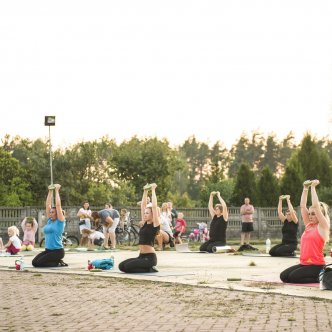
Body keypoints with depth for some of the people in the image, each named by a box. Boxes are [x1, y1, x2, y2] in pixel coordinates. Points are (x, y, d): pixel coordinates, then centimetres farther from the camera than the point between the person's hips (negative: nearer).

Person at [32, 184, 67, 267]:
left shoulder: (60, 222, -6)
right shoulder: (49, 221, 12)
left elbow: (58, 205, -12)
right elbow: (48, 205, 13)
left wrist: (56, 190, -7)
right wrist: (50, 191, 10)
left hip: (57, 251, -8)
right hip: (48, 250, 8)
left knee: (39, 263, -21)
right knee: (34, 262, -9)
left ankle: (59, 263, 0)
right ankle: (56, 261, 10)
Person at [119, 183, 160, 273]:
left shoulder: (155, 225, -6)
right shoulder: (144, 224, 13)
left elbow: (154, 206, -12)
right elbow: (143, 206, 16)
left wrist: (153, 190, -7)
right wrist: (145, 191, 15)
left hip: (150, 257, -8)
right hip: (141, 256, 8)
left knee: (128, 266, -24)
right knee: (122, 266, -6)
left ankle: (150, 269, -5)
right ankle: (149, 268, 4)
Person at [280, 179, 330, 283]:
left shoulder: (322, 227, -5)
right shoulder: (308, 225, 14)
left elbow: (315, 206, -14)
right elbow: (302, 206, 11)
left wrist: (313, 187, -10)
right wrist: (305, 188, 7)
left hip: (316, 265, -8)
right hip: (304, 263, 8)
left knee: (293, 277, -26)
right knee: (283, 276, -8)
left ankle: (319, 278, -5)